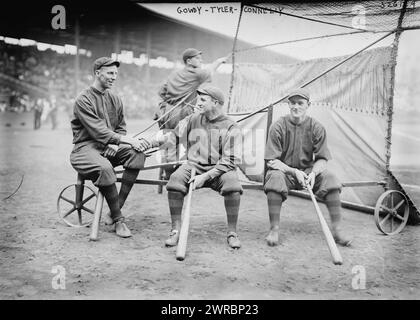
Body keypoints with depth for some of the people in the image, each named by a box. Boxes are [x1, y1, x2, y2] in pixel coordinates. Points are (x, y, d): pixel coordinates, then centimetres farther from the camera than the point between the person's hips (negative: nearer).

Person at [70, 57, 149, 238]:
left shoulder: (115, 100, 14)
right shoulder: (83, 100, -8)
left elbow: (121, 128, 17)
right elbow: (98, 130, -19)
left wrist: (116, 143, -6)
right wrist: (126, 140, -26)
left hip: (110, 147, 6)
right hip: (86, 147, -6)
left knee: (137, 153, -23)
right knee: (104, 168, -38)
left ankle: (117, 208, -20)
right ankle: (118, 220, -24)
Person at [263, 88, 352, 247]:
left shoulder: (317, 128, -1)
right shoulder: (278, 126, -7)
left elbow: (322, 159, -2)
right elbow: (272, 161, -11)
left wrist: (313, 173, -24)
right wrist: (294, 172, -24)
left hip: (309, 170, 2)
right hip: (284, 170, -2)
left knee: (330, 178, -24)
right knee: (275, 177, -35)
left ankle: (336, 229, -18)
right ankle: (274, 229, -25)